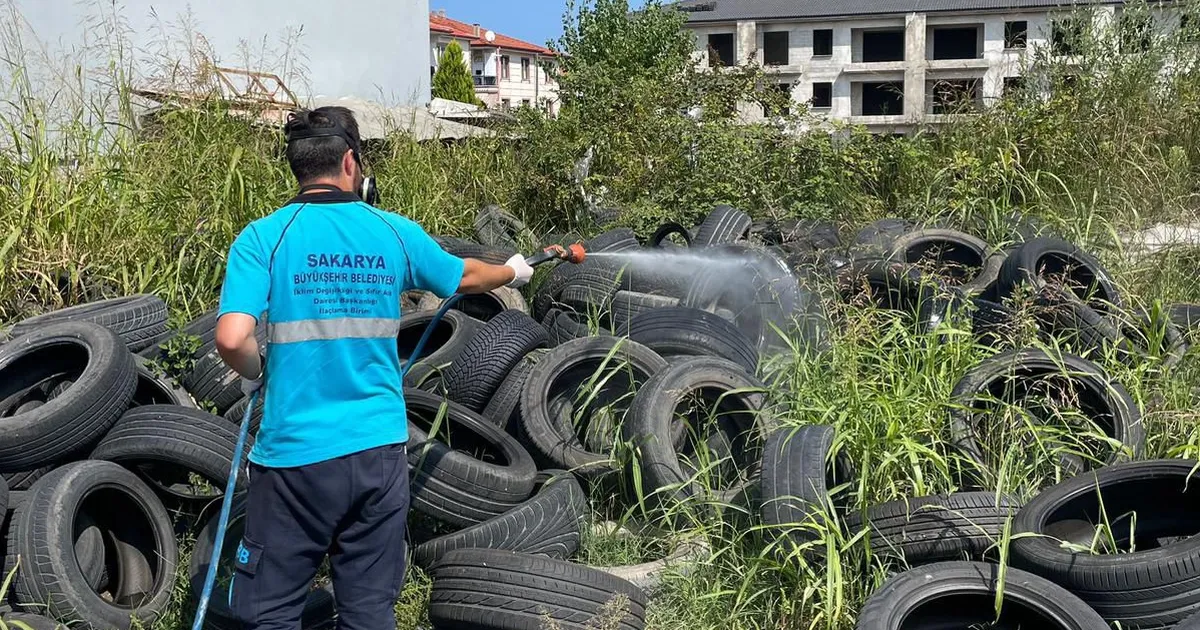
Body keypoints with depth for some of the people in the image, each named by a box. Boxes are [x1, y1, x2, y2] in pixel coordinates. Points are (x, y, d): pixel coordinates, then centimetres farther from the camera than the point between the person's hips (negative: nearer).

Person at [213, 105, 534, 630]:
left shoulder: (263, 237, -7)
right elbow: (465, 277, 20)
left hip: (294, 453, -3)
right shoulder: (395, 233, 2)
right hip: (379, 449, 3)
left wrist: (254, 373, 5)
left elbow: (231, 338, -18)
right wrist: (513, 272, 41)